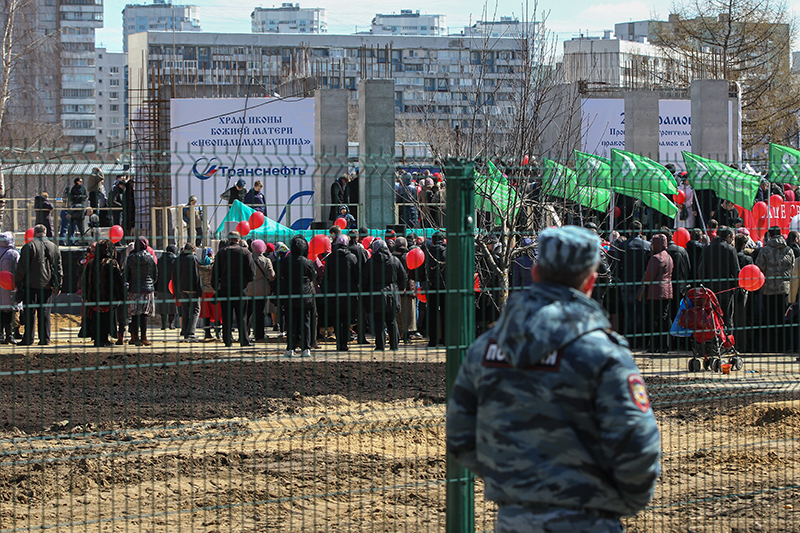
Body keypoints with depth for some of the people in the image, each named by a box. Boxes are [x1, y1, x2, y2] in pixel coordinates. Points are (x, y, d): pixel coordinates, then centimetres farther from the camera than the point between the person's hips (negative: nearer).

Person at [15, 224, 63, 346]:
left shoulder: (30, 246, -7)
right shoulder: (54, 247, 7)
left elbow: (21, 267, -8)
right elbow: (58, 268, 11)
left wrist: (18, 283, 0)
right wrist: (58, 286, 17)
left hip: (31, 285, -4)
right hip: (47, 285, 4)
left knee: (29, 312, 0)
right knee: (45, 312, 7)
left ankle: (28, 338, -2)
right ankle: (45, 338, 5)